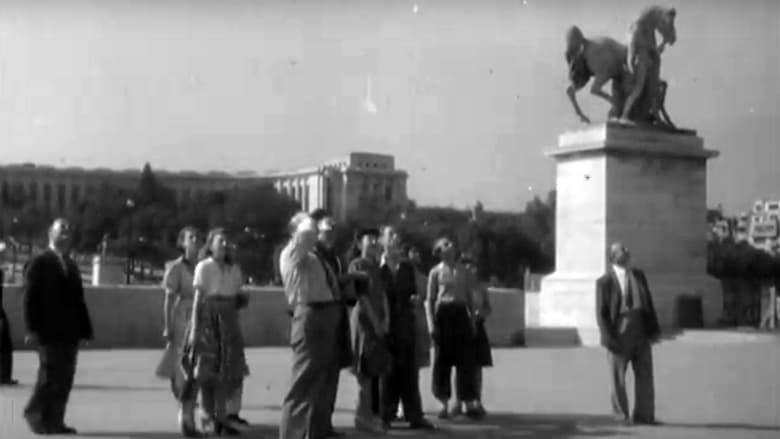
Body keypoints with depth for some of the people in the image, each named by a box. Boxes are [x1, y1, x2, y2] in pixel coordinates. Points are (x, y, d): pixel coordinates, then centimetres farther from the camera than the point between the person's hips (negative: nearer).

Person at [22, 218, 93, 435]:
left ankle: (55, 421, 10)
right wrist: (32, 329, -14)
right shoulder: (39, 264, -1)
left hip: (70, 333, 6)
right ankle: (35, 414, 12)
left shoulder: (72, 266, 18)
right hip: (49, 332, -6)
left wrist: (85, 328, 8)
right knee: (50, 376, -6)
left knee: (65, 379, 4)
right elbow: (30, 299, -6)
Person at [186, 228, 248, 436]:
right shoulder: (204, 267, -3)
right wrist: (194, 328, -11)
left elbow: (236, 298, 13)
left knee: (227, 369, 5)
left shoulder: (234, 269, 11)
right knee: (207, 368, -1)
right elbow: (198, 298, -6)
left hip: (228, 319, 5)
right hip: (208, 317, -5)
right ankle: (208, 416, 7)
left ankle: (221, 416, 12)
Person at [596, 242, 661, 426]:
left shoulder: (639, 275, 10)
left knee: (645, 374, 6)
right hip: (619, 333, -5)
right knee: (618, 377, 4)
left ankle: (643, 415, 15)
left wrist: (653, 328, 4)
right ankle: (622, 416, 14)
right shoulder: (604, 282, -6)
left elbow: (648, 303, 12)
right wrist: (608, 338, -14)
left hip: (641, 331, 5)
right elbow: (601, 312, -7)